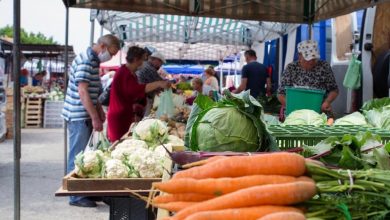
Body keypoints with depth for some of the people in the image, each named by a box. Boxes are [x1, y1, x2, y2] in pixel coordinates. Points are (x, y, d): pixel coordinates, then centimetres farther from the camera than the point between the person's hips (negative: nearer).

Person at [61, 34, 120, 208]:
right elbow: (82, 92, -23)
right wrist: (95, 118, -22)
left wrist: (100, 112, 16)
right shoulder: (85, 61, -18)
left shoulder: (93, 61, 14)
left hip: (86, 116, 10)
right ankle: (76, 197, 3)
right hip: (79, 116, -10)